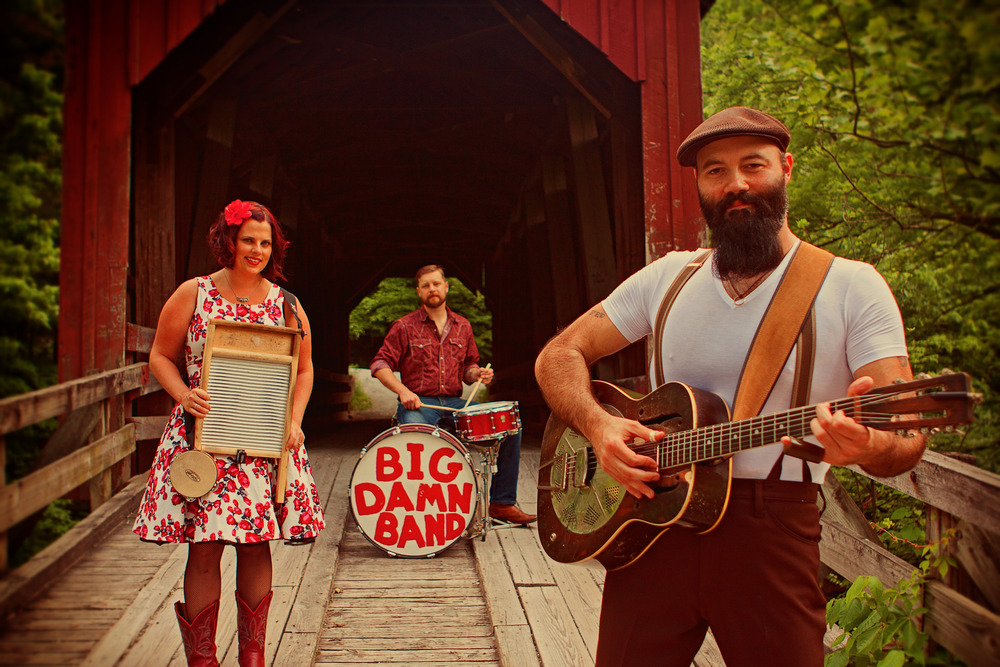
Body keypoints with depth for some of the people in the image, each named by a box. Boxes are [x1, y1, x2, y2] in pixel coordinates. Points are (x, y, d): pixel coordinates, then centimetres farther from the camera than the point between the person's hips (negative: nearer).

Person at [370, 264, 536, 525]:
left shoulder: (462, 326, 16)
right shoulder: (404, 327, 3)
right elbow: (380, 365, -1)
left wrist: (478, 374, -2)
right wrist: (403, 390, -17)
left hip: (454, 403, 4)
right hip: (418, 403, -4)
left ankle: (502, 503, -5)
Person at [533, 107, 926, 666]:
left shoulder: (851, 286, -3)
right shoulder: (667, 276, 7)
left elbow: (907, 438, -10)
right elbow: (559, 356, 8)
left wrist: (868, 445, -34)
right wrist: (598, 424, -12)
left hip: (770, 536, -2)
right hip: (649, 522, 2)